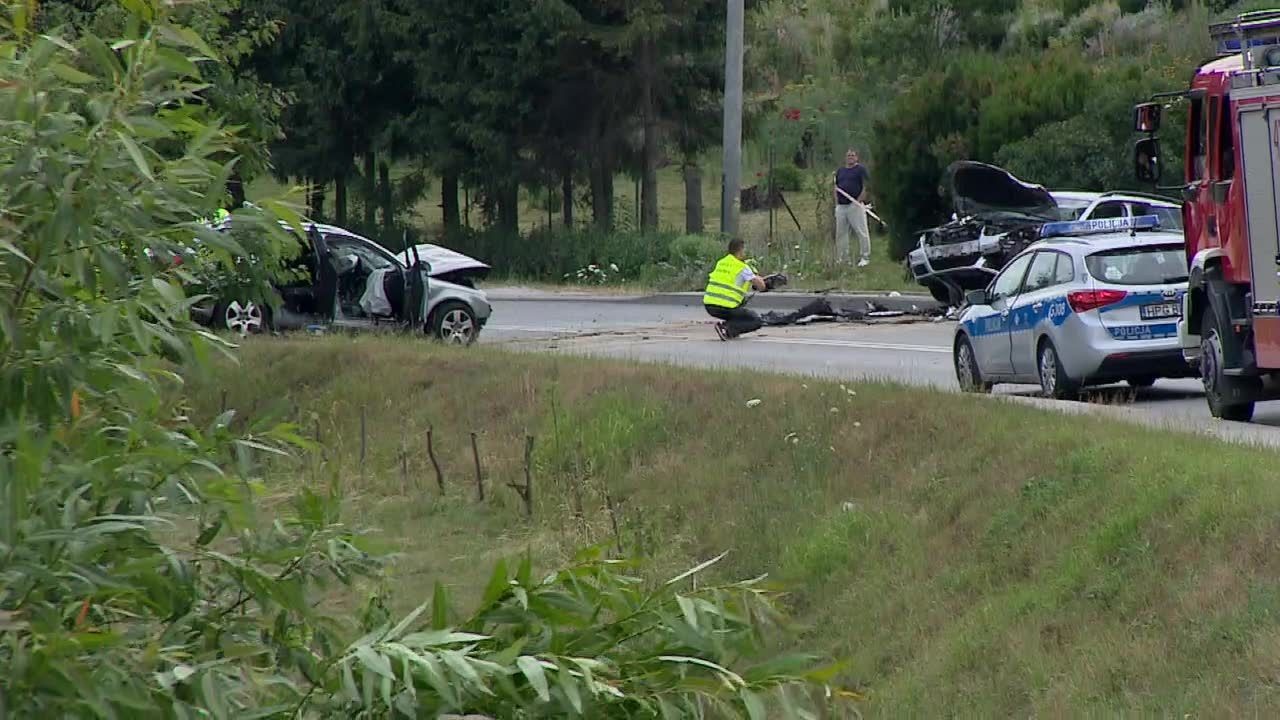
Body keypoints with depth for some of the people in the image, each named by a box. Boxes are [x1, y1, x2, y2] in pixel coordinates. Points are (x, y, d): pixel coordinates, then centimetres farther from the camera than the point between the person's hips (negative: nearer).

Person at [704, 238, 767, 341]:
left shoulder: (721, 263, 15)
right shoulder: (742, 268, -5)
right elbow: (761, 287, -2)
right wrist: (759, 279, 22)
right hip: (726, 308, -7)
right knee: (757, 321, 4)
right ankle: (728, 328, -13)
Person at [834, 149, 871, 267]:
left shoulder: (861, 169, 1)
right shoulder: (840, 171, 19)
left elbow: (866, 186, -5)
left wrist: (859, 200, -13)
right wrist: (837, 203, 8)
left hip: (855, 205, -6)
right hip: (841, 206, 6)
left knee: (861, 232, -7)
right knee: (841, 233, 7)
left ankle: (865, 257, -4)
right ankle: (842, 259, 13)